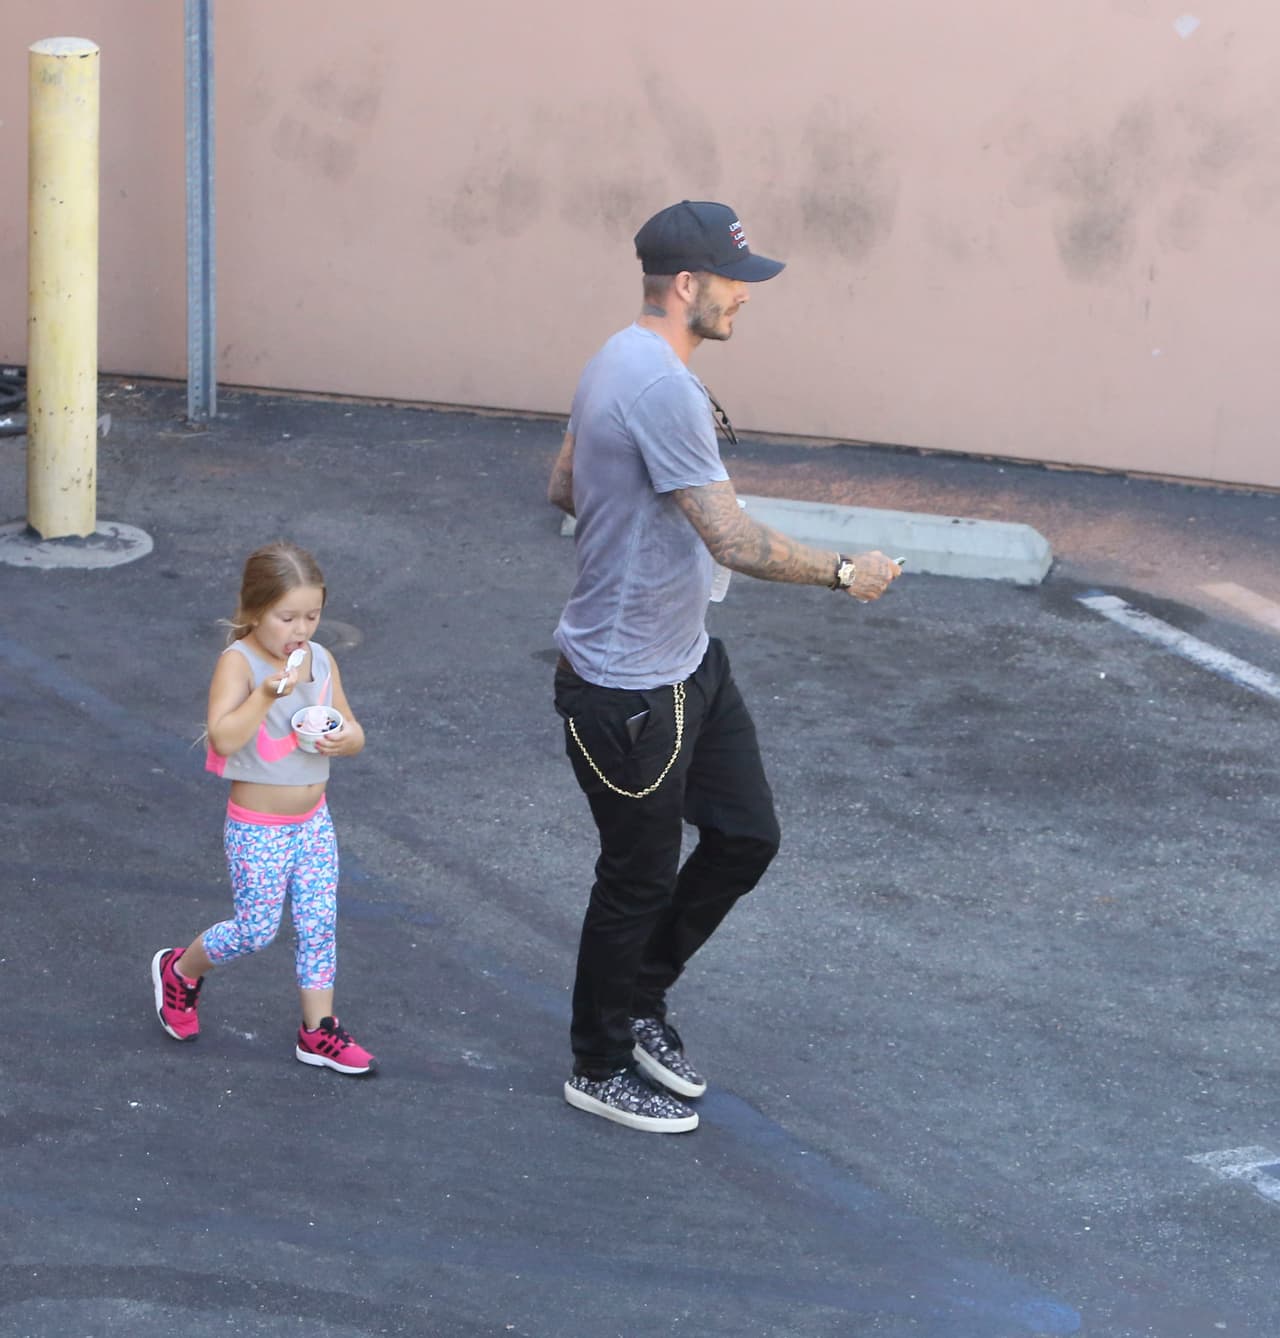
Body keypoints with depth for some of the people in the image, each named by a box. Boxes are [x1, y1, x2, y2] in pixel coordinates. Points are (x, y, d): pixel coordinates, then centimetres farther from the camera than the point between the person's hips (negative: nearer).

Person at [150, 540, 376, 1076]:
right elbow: (223, 736, -30)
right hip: (257, 828, -6)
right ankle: (179, 971, 28)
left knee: (319, 923, 8)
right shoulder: (238, 662, -19)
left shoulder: (321, 661, 0)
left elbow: (353, 731, 9)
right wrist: (267, 694, -40)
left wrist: (343, 739, -14)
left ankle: (319, 1029, 19)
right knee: (256, 930, 1)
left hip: (313, 820, 6)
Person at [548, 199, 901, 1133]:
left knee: (747, 836, 15)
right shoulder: (659, 387, -27)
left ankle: (640, 997, 33)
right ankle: (600, 1068, 26)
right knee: (640, 878, 6)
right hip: (629, 688, -10)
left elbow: (564, 487, 18)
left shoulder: (622, 365, 6)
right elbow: (735, 542, -27)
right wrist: (845, 573, -16)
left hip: (687, 661, 10)